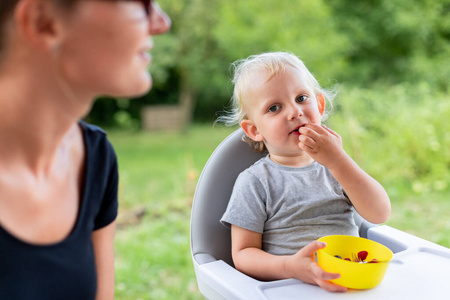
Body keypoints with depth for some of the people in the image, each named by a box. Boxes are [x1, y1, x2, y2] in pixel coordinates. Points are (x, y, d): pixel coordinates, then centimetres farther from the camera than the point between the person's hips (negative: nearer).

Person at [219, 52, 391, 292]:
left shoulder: (338, 168, 7)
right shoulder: (255, 182, -3)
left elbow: (380, 214, -4)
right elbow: (242, 255, -5)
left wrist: (338, 160, -15)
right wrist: (290, 266, -24)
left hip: (353, 281, 4)